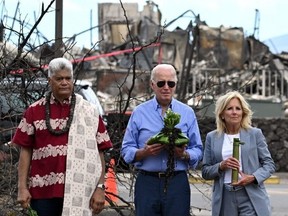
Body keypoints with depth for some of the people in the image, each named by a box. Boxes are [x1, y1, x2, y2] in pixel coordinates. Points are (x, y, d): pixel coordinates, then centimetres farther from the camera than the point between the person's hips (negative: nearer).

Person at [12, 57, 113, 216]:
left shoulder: (89, 112, 7)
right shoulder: (35, 111, 8)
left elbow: (98, 153, 4)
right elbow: (25, 150, 6)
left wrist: (100, 188, -5)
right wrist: (22, 187, -2)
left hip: (77, 190, -1)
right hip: (42, 190, 1)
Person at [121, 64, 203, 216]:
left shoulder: (187, 113, 10)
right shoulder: (139, 113, 8)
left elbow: (197, 151, 8)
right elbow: (126, 150, 5)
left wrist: (184, 154, -13)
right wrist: (144, 152, -15)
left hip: (177, 182, 1)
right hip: (147, 182, 0)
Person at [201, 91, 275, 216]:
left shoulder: (255, 134, 6)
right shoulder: (212, 137, 9)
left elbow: (269, 164, 5)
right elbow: (205, 172, 10)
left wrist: (253, 177, -12)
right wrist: (220, 166, -10)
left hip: (251, 198, -2)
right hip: (224, 199, 2)